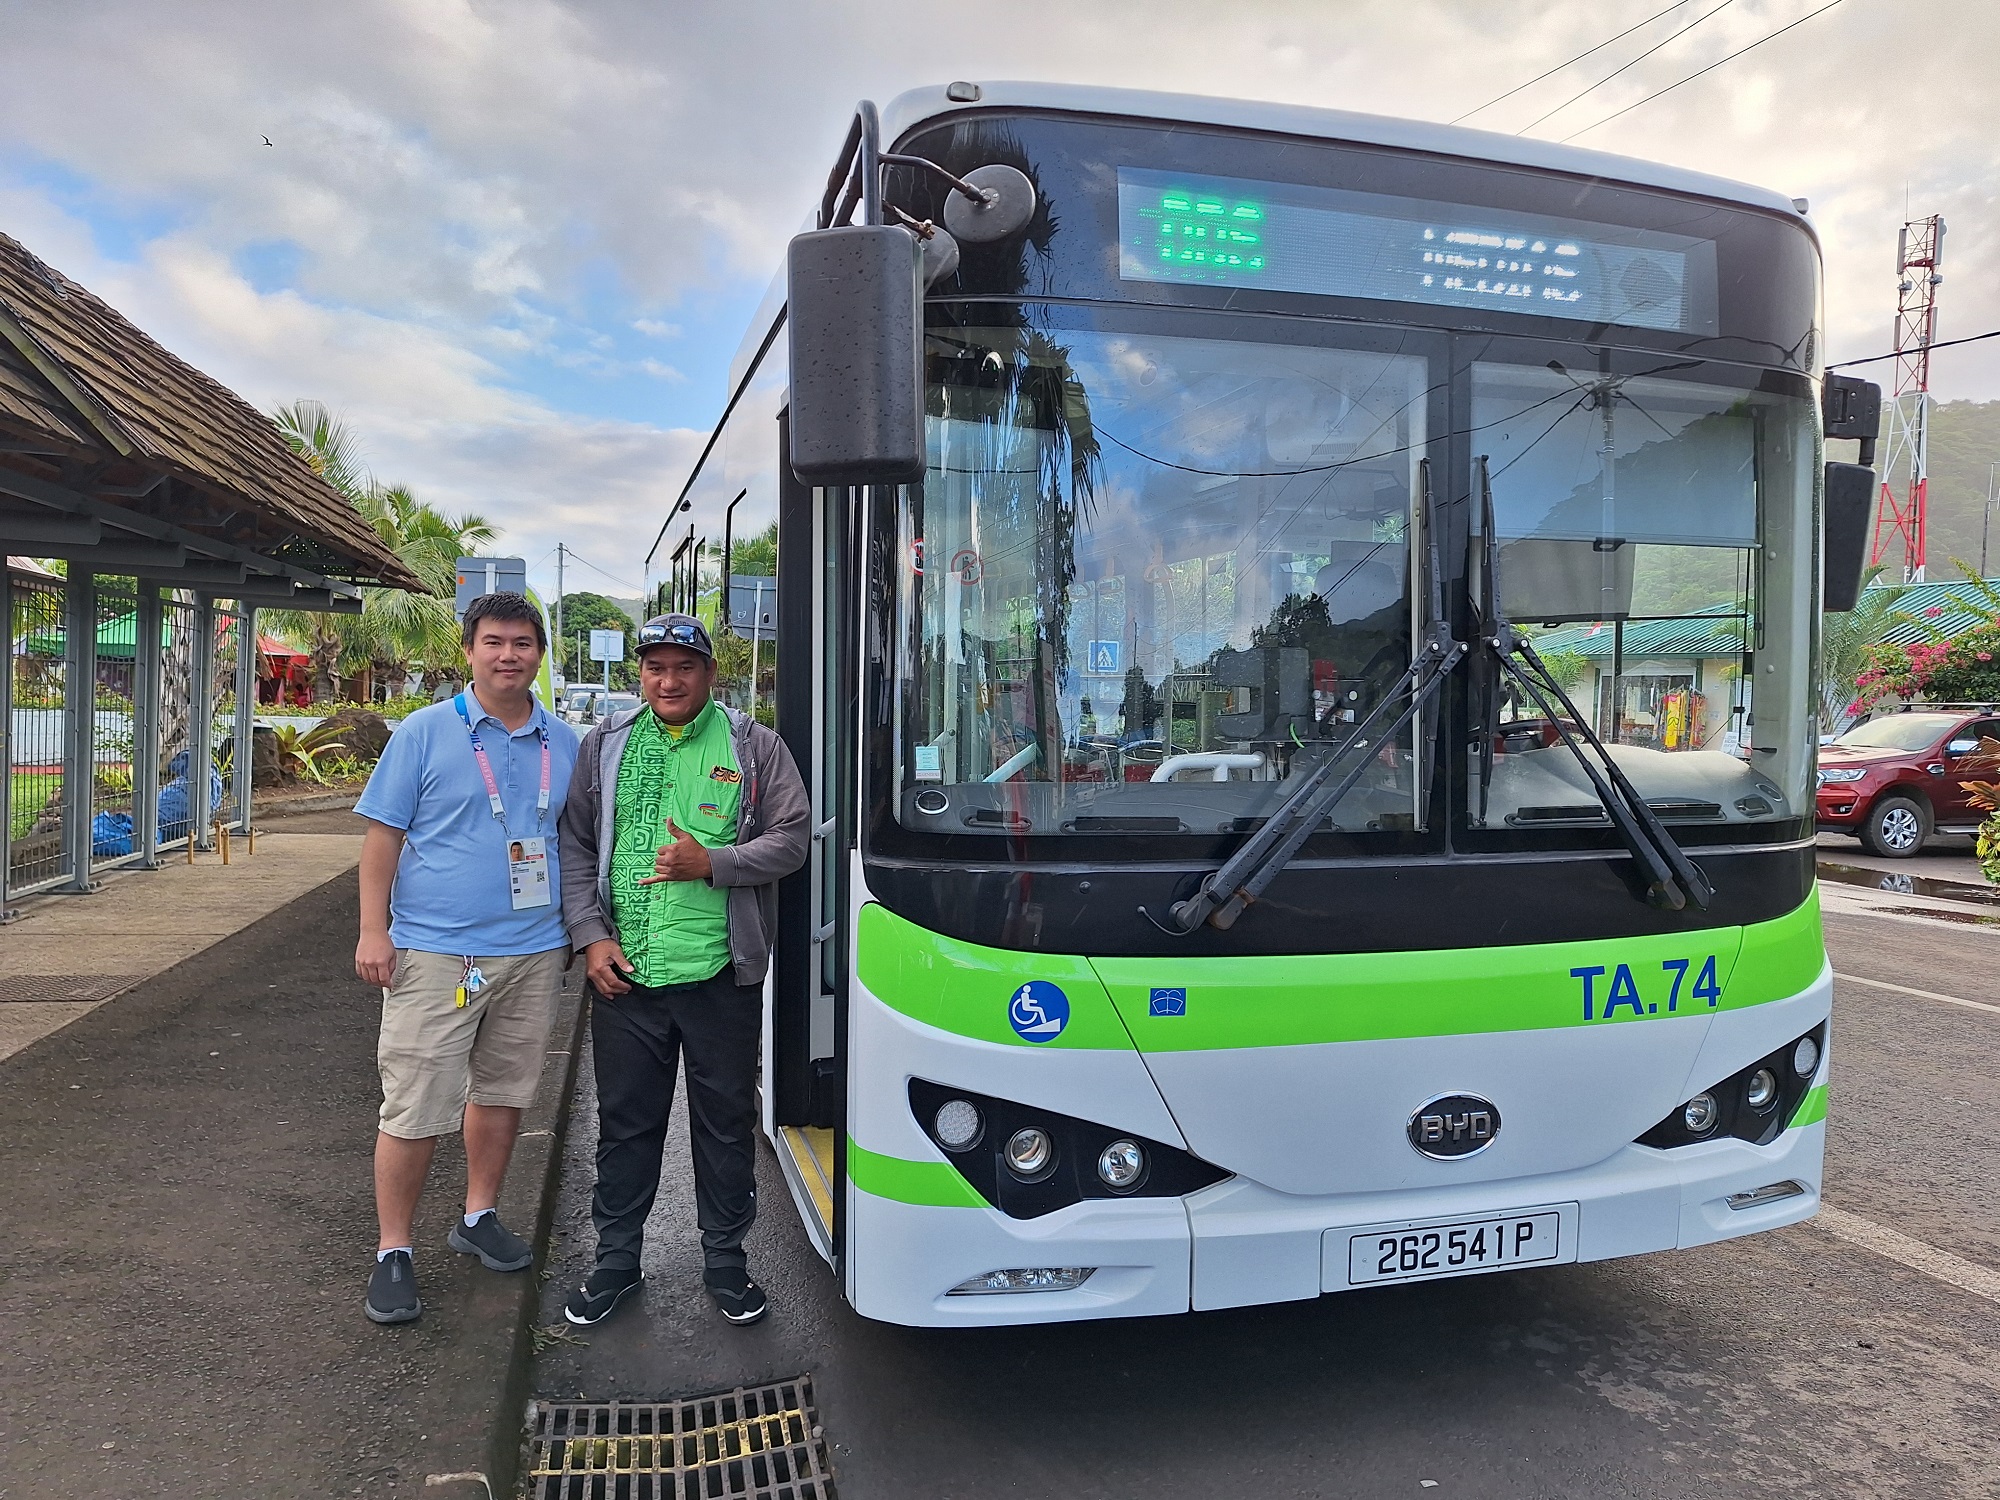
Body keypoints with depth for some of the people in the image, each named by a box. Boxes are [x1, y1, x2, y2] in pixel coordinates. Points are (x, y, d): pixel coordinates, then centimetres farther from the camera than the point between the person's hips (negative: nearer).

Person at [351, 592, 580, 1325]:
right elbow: (383, 834, -2)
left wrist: (575, 931, 15)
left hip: (532, 951, 4)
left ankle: (479, 1217, 34)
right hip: (434, 952, -4)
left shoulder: (564, 743, 7)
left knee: (502, 1092, 16)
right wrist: (373, 930, -9)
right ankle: (393, 1252, 13)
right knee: (415, 1109, -3)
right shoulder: (424, 732, -3)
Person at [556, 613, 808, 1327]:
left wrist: (711, 863, -16)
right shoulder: (604, 746, 8)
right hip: (623, 973, 2)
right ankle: (616, 1257, 30)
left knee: (726, 1120, 9)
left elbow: (790, 839, -2)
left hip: (722, 975, -1)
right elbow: (575, 846, 9)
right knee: (625, 1120, 13)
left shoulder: (753, 746, 2)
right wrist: (590, 935, -2)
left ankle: (725, 1255, 27)